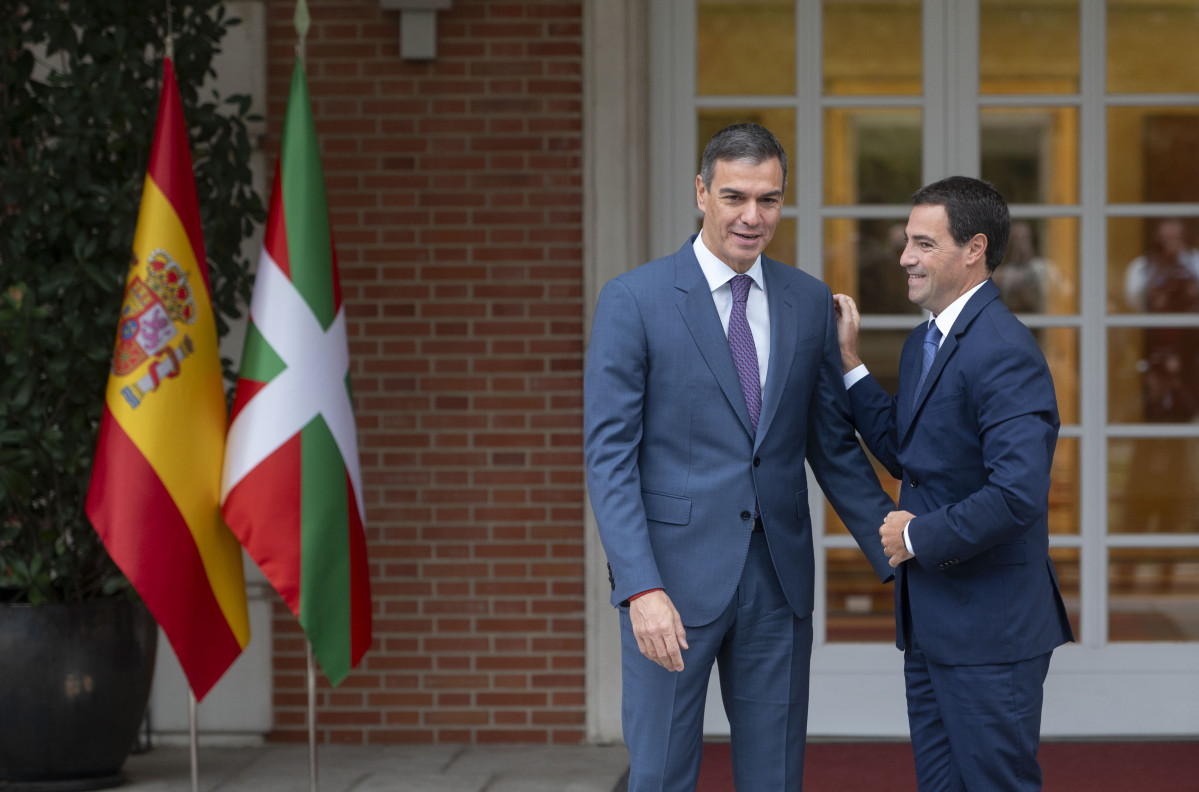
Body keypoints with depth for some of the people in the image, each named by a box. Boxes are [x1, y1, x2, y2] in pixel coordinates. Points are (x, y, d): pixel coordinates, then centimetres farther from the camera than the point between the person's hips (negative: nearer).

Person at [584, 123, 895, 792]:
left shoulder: (809, 302, 8)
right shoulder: (635, 300, -5)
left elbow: (834, 445, 14)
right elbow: (609, 456, -9)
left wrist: (896, 554, 7)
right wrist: (642, 588, -19)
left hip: (779, 579, 4)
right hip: (675, 580, -4)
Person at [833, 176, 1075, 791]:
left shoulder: (1004, 353, -20)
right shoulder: (922, 345, 12)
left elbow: (1018, 495, -29)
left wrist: (920, 536, -16)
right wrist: (848, 363, 12)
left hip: (990, 628, -10)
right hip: (930, 624, 10)